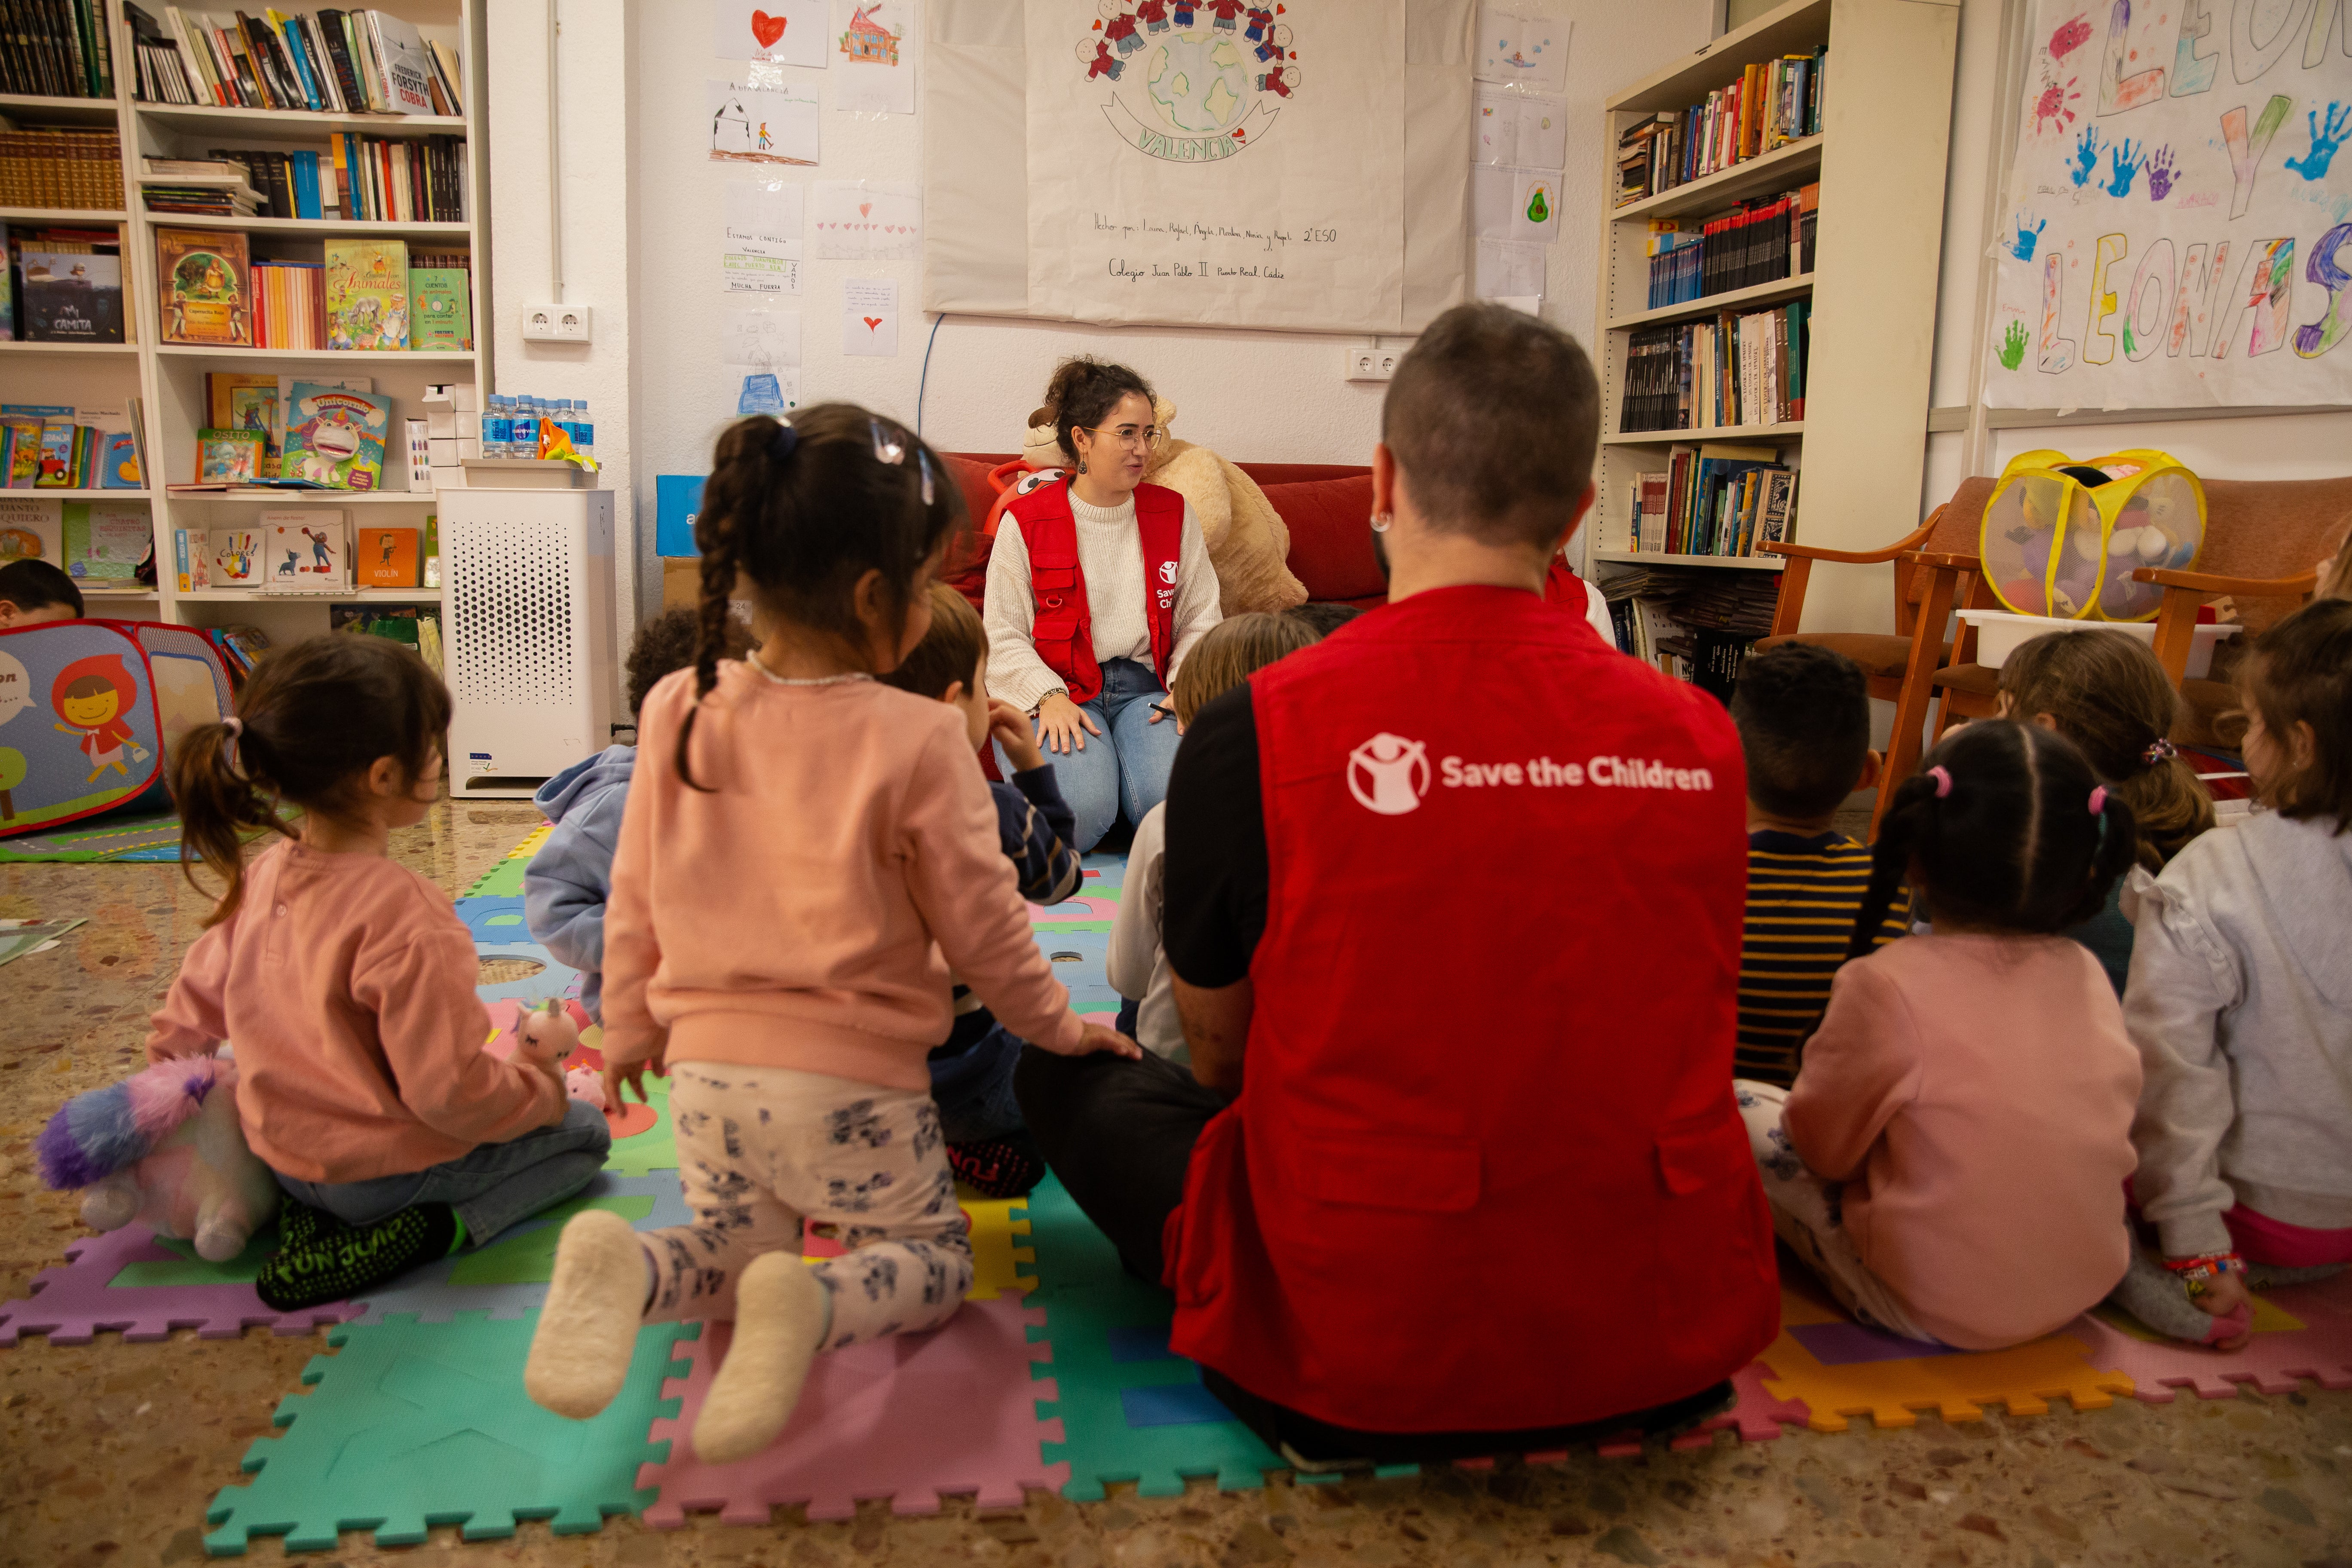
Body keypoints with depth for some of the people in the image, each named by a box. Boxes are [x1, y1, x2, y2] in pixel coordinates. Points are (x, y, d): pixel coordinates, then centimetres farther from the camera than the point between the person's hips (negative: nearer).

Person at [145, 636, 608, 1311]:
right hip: (385, 1169, -7)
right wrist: (539, 1071, -9)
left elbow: (202, 989, 12)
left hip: (280, 1152, 8)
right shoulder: (403, 914, -31)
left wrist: (165, 1058, 31)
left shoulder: (263, 876, -6)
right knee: (584, 1132, 10)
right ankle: (430, 1231, -10)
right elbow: (454, 1093, -28)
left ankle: (315, 1212, 10)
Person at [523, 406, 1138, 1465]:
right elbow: (980, 925, -7)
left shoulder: (676, 711, -4)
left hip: (709, 1067, 5)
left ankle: (625, 1267, -7)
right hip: (853, 1077, -4)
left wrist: (629, 1033, 21)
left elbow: (634, 901, 5)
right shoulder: (916, 742, -17)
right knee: (934, 1257, 18)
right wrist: (1058, 1026, 10)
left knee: (738, 1251, 27)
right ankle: (815, 1307, -16)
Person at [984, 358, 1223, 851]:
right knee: (1078, 811, -28)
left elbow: (1201, 619, 10)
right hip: (1055, 691, -2)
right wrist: (1051, 698, -15)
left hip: (1145, 689, 2)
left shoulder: (1174, 514, 10)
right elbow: (1003, 636, 0)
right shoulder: (1026, 521, 0)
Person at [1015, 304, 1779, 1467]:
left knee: (1066, 1071, 14)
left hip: (1363, 1373, -4)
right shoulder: (1698, 736, -7)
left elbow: (1217, 1050, -1)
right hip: (1671, 1355, 5)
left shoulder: (1255, 732, -17)